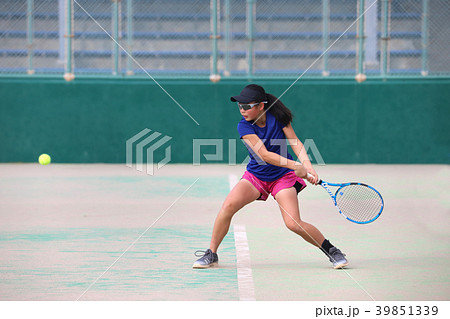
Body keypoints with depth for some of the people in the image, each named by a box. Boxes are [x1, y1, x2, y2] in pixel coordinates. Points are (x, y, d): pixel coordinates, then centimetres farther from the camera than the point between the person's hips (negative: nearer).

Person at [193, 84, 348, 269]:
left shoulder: (278, 117, -13)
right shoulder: (244, 126, -15)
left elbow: (295, 143, -10)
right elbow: (264, 155, -24)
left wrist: (307, 165, -28)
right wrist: (295, 166, -33)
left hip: (283, 176, -1)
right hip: (255, 175, 1)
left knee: (293, 224, -15)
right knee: (228, 206, -21)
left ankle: (332, 251, 5)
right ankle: (211, 254, -7)